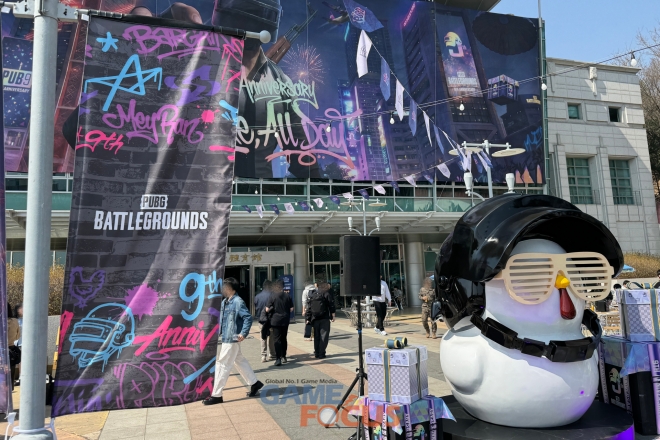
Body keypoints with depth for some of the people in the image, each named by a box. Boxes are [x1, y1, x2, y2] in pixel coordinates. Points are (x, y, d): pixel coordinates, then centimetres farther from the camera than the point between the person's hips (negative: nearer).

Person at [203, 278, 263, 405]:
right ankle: (254, 383, 33)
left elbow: (248, 317, -20)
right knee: (240, 361, 19)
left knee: (222, 365, -3)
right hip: (225, 338, 9)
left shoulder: (238, 302, -17)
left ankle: (216, 395, 7)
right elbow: (220, 318, 21)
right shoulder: (225, 302, 11)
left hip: (231, 338, -9)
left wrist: (243, 333, -25)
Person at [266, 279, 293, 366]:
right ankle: (283, 357, 27)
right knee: (283, 338, 17)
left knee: (277, 339, 0)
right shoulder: (287, 296, -2)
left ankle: (278, 359, -7)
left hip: (275, 320, -3)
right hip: (285, 321, 3)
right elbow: (291, 309, 2)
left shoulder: (272, 297, -10)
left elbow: (267, 309, -11)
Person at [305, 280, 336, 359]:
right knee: (324, 335, 2)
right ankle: (321, 354, -2)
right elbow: (331, 305, -8)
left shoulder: (311, 293, 8)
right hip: (324, 318, -4)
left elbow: (308, 307, 7)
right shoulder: (326, 293, -5)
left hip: (315, 318, 4)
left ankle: (316, 353, 15)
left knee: (316, 336, 14)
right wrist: (333, 316, -2)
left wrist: (307, 318, 9)